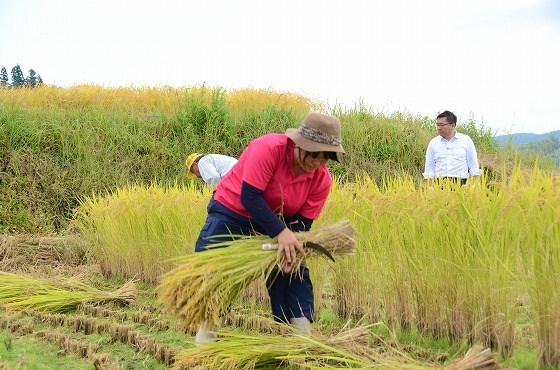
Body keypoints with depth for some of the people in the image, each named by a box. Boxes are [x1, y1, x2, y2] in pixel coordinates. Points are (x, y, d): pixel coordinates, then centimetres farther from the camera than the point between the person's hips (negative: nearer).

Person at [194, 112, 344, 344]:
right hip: (231, 211, -4)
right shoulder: (268, 149, -31)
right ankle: (206, 329, 5)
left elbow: (303, 221, -10)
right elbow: (249, 197, -34)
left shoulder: (322, 179, -13)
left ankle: (302, 335, 3)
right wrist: (280, 232, -41)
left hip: (276, 221, 5)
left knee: (293, 271, -3)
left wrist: (292, 247, -32)